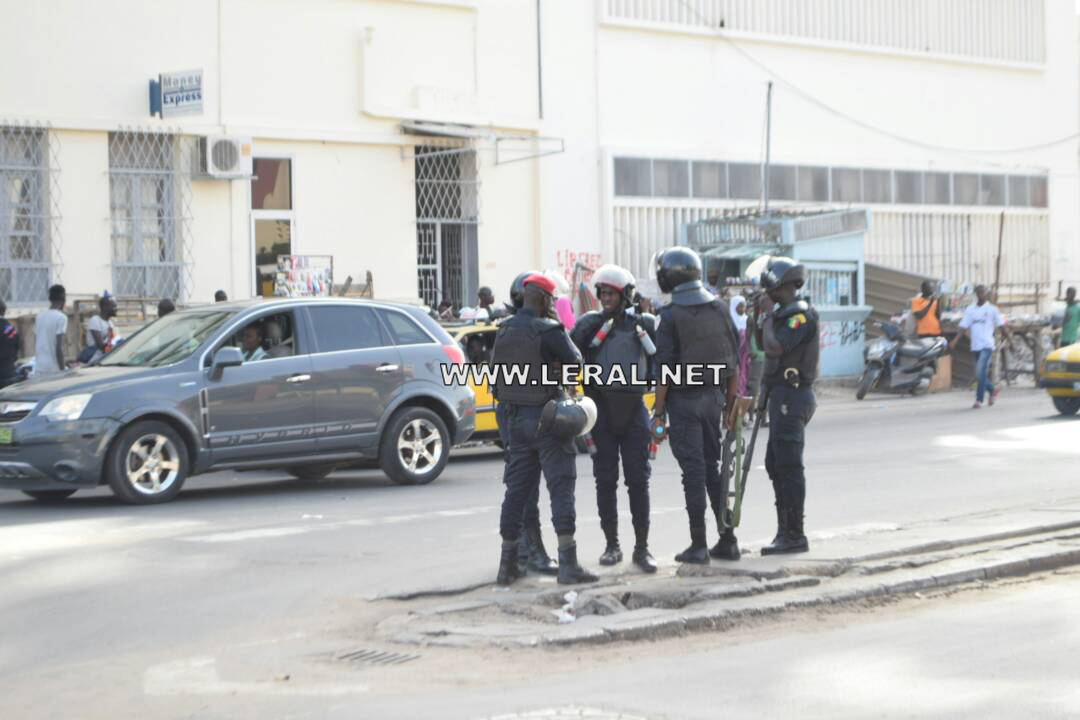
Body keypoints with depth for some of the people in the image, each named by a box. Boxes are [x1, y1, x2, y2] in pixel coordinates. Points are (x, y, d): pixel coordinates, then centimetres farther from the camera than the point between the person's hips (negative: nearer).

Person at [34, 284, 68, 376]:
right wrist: (63, 370, -10)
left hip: (38, 369, 7)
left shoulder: (40, 317, 12)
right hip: (53, 369, -7)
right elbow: (59, 347, -14)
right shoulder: (61, 317, -9)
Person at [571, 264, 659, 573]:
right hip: (602, 409, 0)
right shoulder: (590, 322, 4)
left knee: (638, 479, 0)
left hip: (634, 409, 0)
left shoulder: (642, 324, 5)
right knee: (605, 481, 5)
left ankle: (642, 547, 5)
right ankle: (612, 545, 15)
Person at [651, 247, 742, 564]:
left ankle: (698, 545, 0)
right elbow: (733, 362, 7)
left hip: (683, 399, -5)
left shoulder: (671, 315, -11)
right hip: (714, 396, 5)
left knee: (693, 470, -2)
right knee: (713, 467, 14)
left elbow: (664, 368, -13)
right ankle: (727, 540, 14)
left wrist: (659, 411, -6)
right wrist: (730, 404, 13)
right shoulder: (721, 308, 5)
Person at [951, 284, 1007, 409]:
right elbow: (964, 326, 5)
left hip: (987, 346, -5)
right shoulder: (970, 309, 10)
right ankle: (993, 390, 37)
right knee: (980, 374, 12)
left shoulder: (992, 309, 1)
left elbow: (1001, 325, 4)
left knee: (981, 373, -16)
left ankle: (979, 400, -13)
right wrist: (956, 340, -9)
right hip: (975, 346, 5)